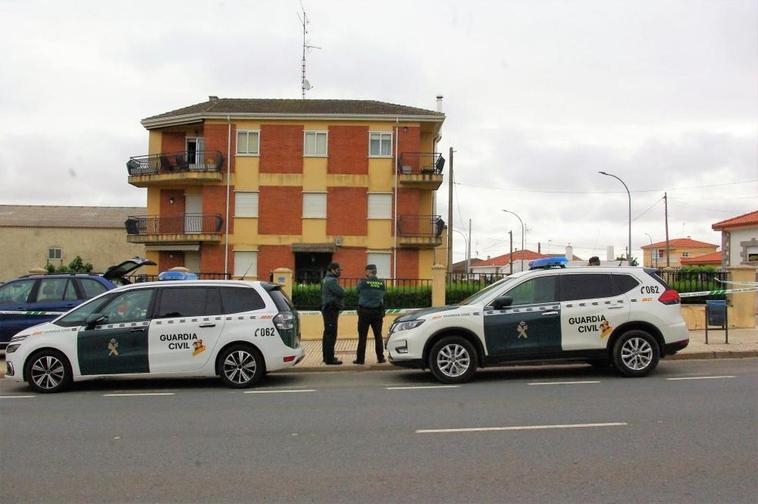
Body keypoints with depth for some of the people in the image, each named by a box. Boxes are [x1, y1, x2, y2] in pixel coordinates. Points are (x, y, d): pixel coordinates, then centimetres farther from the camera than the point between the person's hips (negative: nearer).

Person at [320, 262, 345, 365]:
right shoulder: (331, 281, -17)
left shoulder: (326, 280, 17)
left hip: (327, 309, 11)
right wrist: (341, 290, -1)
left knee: (327, 333, 17)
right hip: (331, 309, -11)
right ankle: (329, 359, -10)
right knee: (331, 334, -10)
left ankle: (327, 356, 25)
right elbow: (342, 293, -22)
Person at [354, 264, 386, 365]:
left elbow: (358, 292, 2)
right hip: (378, 312, 3)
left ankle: (360, 358, 3)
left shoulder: (363, 282, -10)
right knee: (378, 336, 11)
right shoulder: (381, 283, 1)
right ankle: (380, 358, 13)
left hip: (365, 312, -3)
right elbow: (382, 296, 6)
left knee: (362, 336, 2)